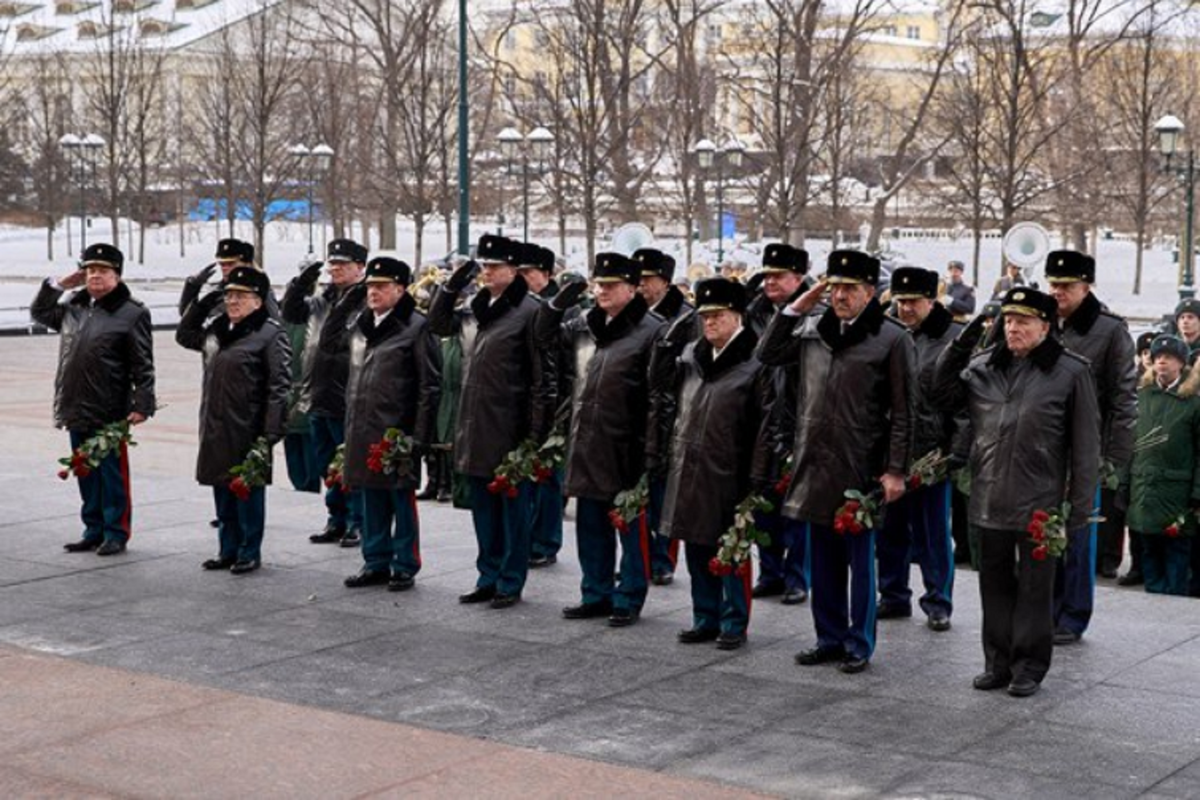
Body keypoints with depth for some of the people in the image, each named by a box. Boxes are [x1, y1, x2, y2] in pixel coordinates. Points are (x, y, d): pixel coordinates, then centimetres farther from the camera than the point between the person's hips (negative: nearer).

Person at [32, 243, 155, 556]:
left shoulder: (131, 313, -7)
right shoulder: (74, 307, 13)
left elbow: (143, 366, -9)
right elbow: (39, 312, 29)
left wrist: (142, 405, -16)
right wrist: (58, 284, 15)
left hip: (109, 413, -6)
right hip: (77, 410, 7)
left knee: (112, 474, 2)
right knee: (86, 474, 13)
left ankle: (116, 533, 12)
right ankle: (94, 531, 23)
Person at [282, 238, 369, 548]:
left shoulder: (364, 303, -11)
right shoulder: (323, 300, 14)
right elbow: (291, 313, 18)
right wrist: (301, 282, 7)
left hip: (345, 402, -8)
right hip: (318, 396, 8)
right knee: (327, 465, 16)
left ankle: (357, 523, 10)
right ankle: (336, 520, 26)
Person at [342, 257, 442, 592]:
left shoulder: (416, 328, -9)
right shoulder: (361, 326, 13)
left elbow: (430, 386, -10)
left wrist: (419, 437, -13)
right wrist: (350, 425, 16)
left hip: (397, 432, -6)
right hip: (363, 432, 6)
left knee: (401, 500, 2)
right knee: (372, 500, 12)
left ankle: (405, 567, 12)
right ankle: (376, 563, 22)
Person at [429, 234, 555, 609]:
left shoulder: (529, 312, -11)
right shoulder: (474, 308, 10)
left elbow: (543, 377, -12)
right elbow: (438, 324, 24)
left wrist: (536, 433, -14)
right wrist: (452, 284, 8)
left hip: (510, 428, -7)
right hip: (475, 425, 7)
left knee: (513, 505, 4)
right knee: (483, 505, 14)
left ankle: (510, 583, 12)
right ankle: (488, 577, 25)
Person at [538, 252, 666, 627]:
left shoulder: (651, 330, -10)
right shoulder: (584, 325, 11)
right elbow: (546, 338, 24)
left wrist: (649, 442, -16)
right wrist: (557, 305, 6)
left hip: (626, 448, -7)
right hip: (587, 444, 7)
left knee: (632, 526, 4)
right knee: (591, 522, 15)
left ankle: (629, 600, 13)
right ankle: (597, 593, 27)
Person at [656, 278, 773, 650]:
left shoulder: (755, 363, -9)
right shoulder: (690, 356, 10)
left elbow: (766, 425, -12)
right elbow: (668, 396, 26)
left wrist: (757, 480, -15)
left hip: (728, 477, -6)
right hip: (689, 473, 6)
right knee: (696, 549, 12)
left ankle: (734, 624, 14)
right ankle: (706, 619, 23)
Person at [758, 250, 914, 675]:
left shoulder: (892, 337, -7)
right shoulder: (812, 328, 8)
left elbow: (902, 412, -8)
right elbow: (768, 354, 14)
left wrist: (895, 471, -11)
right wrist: (796, 307, 5)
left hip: (861, 468, -5)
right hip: (815, 462, 5)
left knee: (860, 559, 6)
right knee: (823, 559, 14)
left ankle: (859, 644, 17)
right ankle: (830, 636, 26)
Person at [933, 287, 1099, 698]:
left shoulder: (1071, 371, -4)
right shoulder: (983, 366, 8)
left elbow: (1085, 443, -3)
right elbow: (944, 397, 9)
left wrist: (1080, 504, -7)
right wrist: (959, 346, -1)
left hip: (1039, 501, -4)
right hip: (990, 499, 4)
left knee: (1034, 585, 6)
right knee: (995, 583, 12)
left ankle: (1030, 666, 17)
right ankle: (998, 662, 24)